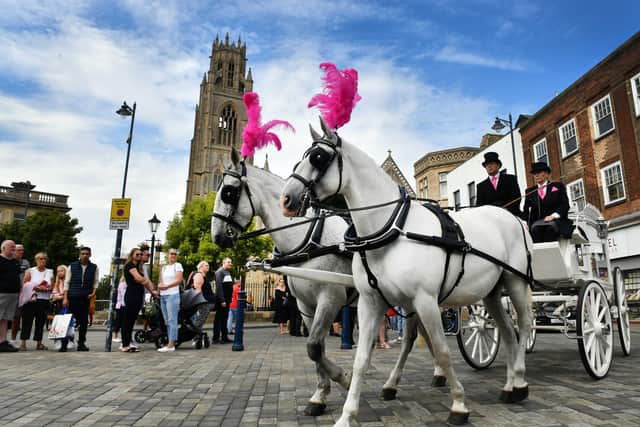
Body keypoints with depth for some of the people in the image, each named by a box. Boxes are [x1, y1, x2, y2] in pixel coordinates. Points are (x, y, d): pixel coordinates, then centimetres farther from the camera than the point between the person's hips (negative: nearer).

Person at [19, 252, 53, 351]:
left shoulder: (50, 272, 10)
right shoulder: (30, 271, 4)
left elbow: (52, 287, 6)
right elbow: (24, 284, -4)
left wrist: (45, 289, -12)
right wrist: (36, 288, -14)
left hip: (44, 300, 2)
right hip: (31, 299, -2)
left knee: (41, 322, 4)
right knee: (27, 321, -3)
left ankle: (39, 343, 10)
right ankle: (23, 342, 1)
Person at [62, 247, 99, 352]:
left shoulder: (94, 268, 5)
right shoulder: (72, 266, 3)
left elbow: (95, 282, 11)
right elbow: (67, 282, 3)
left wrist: (94, 292, -7)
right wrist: (65, 298, -3)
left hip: (86, 298, 1)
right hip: (73, 297, -1)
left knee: (84, 321, 3)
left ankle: (81, 344, 12)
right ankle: (64, 344, 6)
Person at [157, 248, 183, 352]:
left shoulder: (178, 265, 1)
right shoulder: (164, 267, 20)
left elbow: (179, 280, -9)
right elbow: (160, 281, 17)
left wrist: (166, 286, -14)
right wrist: (160, 285, -5)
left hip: (173, 295, -7)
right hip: (163, 296, 7)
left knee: (172, 320, -9)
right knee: (167, 321, 7)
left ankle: (171, 345, -11)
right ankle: (170, 343, 11)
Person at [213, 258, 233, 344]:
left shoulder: (228, 272, 16)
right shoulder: (219, 272, -11)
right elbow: (219, 286, -19)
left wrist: (229, 299, 12)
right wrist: (222, 300, -22)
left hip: (227, 299, 8)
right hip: (221, 300, -8)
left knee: (225, 318, 13)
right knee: (219, 319, -2)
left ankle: (224, 337, 19)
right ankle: (216, 338, 4)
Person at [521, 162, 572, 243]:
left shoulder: (558, 186, 17)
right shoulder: (529, 191, 21)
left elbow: (565, 204, 4)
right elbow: (526, 211, 15)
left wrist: (554, 215, -15)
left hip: (555, 221, -1)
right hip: (536, 223, 1)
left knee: (550, 226, -36)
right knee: (535, 228, -34)